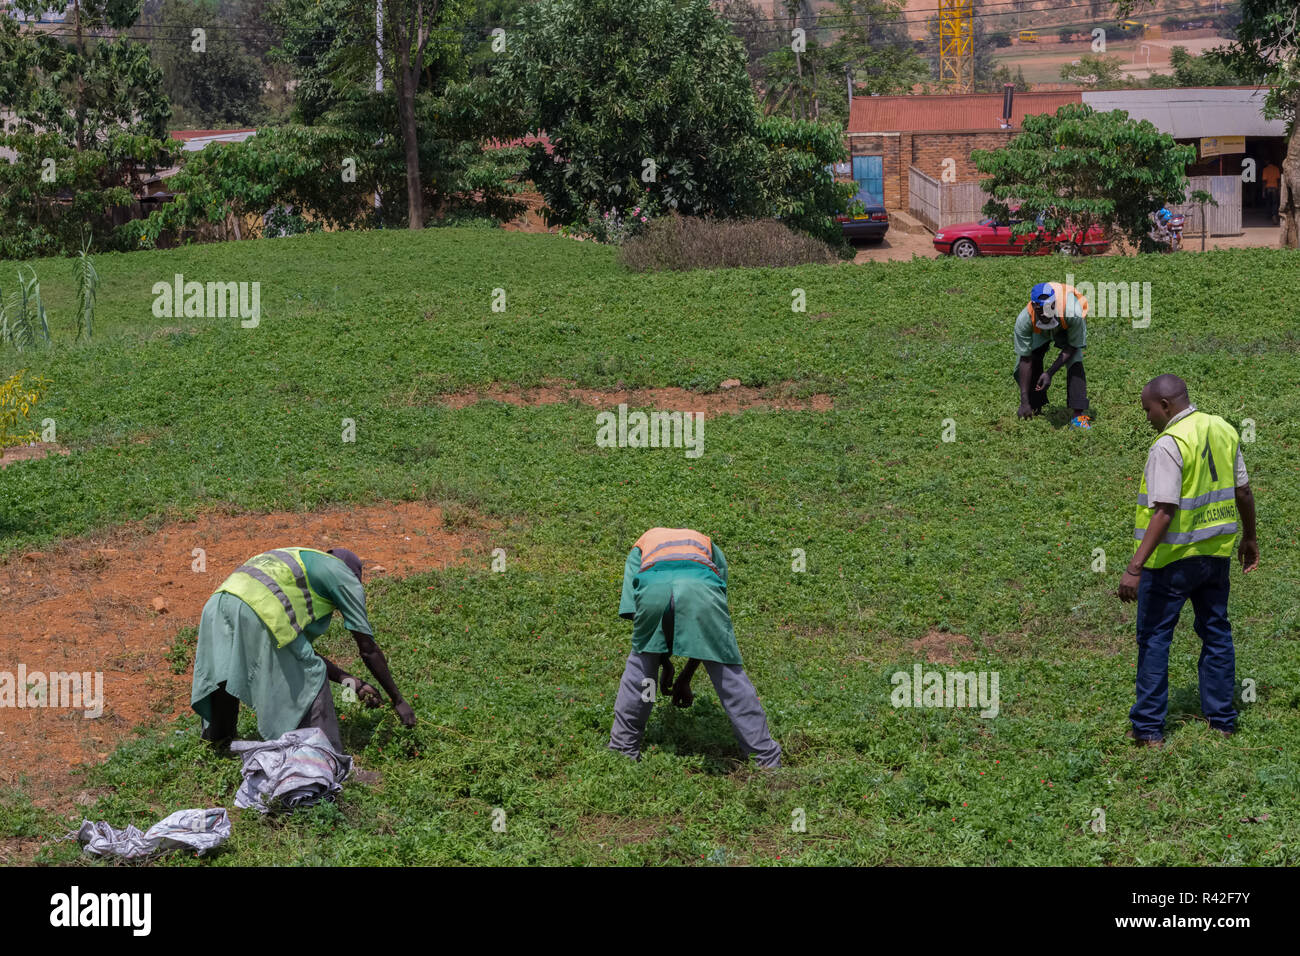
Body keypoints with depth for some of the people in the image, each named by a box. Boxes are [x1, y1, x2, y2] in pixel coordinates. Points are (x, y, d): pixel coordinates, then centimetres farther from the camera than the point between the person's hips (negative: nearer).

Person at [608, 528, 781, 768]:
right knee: (728, 673, 11)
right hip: (701, 586, 0)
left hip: (652, 587, 0)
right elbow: (707, 633, 34)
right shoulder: (709, 547, 42)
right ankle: (767, 760, 14)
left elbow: (632, 612, 28)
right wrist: (686, 677, 35)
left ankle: (622, 749, 27)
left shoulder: (642, 545, 42)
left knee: (640, 664, 23)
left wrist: (665, 664, 31)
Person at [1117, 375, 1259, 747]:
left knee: (1154, 638, 4)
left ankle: (1148, 727, 7)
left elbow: (1164, 512, -25)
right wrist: (1249, 539, 24)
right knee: (1216, 632, 18)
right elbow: (1244, 493, 10)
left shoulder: (1168, 445, -19)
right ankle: (1222, 719, 25)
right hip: (1217, 552, 7)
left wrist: (1135, 567, -27)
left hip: (1172, 558, -7)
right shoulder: (1224, 430, 4)